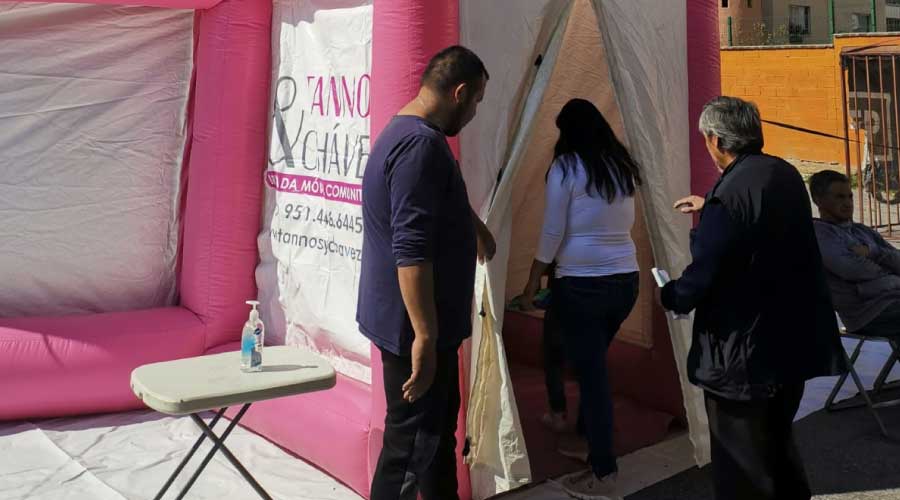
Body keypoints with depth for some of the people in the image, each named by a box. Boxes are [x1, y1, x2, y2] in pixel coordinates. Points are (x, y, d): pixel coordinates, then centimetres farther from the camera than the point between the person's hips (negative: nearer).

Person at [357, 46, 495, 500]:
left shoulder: (408, 134, 13)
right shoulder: (421, 144, -22)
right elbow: (411, 251, -29)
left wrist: (476, 228, 49)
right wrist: (424, 335, -28)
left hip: (420, 321, 11)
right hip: (414, 327, -11)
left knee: (439, 425, 22)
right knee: (412, 441, 1)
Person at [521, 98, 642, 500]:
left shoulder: (565, 166, -7)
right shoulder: (623, 167, 10)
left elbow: (552, 234, -7)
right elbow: (625, 224, 14)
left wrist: (533, 282, 3)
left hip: (581, 284, -6)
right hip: (625, 279, 6)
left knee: (591, 372, 0)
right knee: (593, 364, 20)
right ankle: (586, 439, 34)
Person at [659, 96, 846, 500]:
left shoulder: (727, 196, -24)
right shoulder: (787, 175, 3)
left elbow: (701, 276, -22)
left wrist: (670, 296, -1)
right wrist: (710, 210, 32)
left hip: (743, 355, -8)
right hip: (795, 342, 8)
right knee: (779, 443, 26)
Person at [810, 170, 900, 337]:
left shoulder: (863, 230, 23)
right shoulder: (818, 232, -1)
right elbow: (852, 269, -15)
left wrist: (871, 251, -8)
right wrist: (885, 271, 5)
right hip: (873, 312, -7)